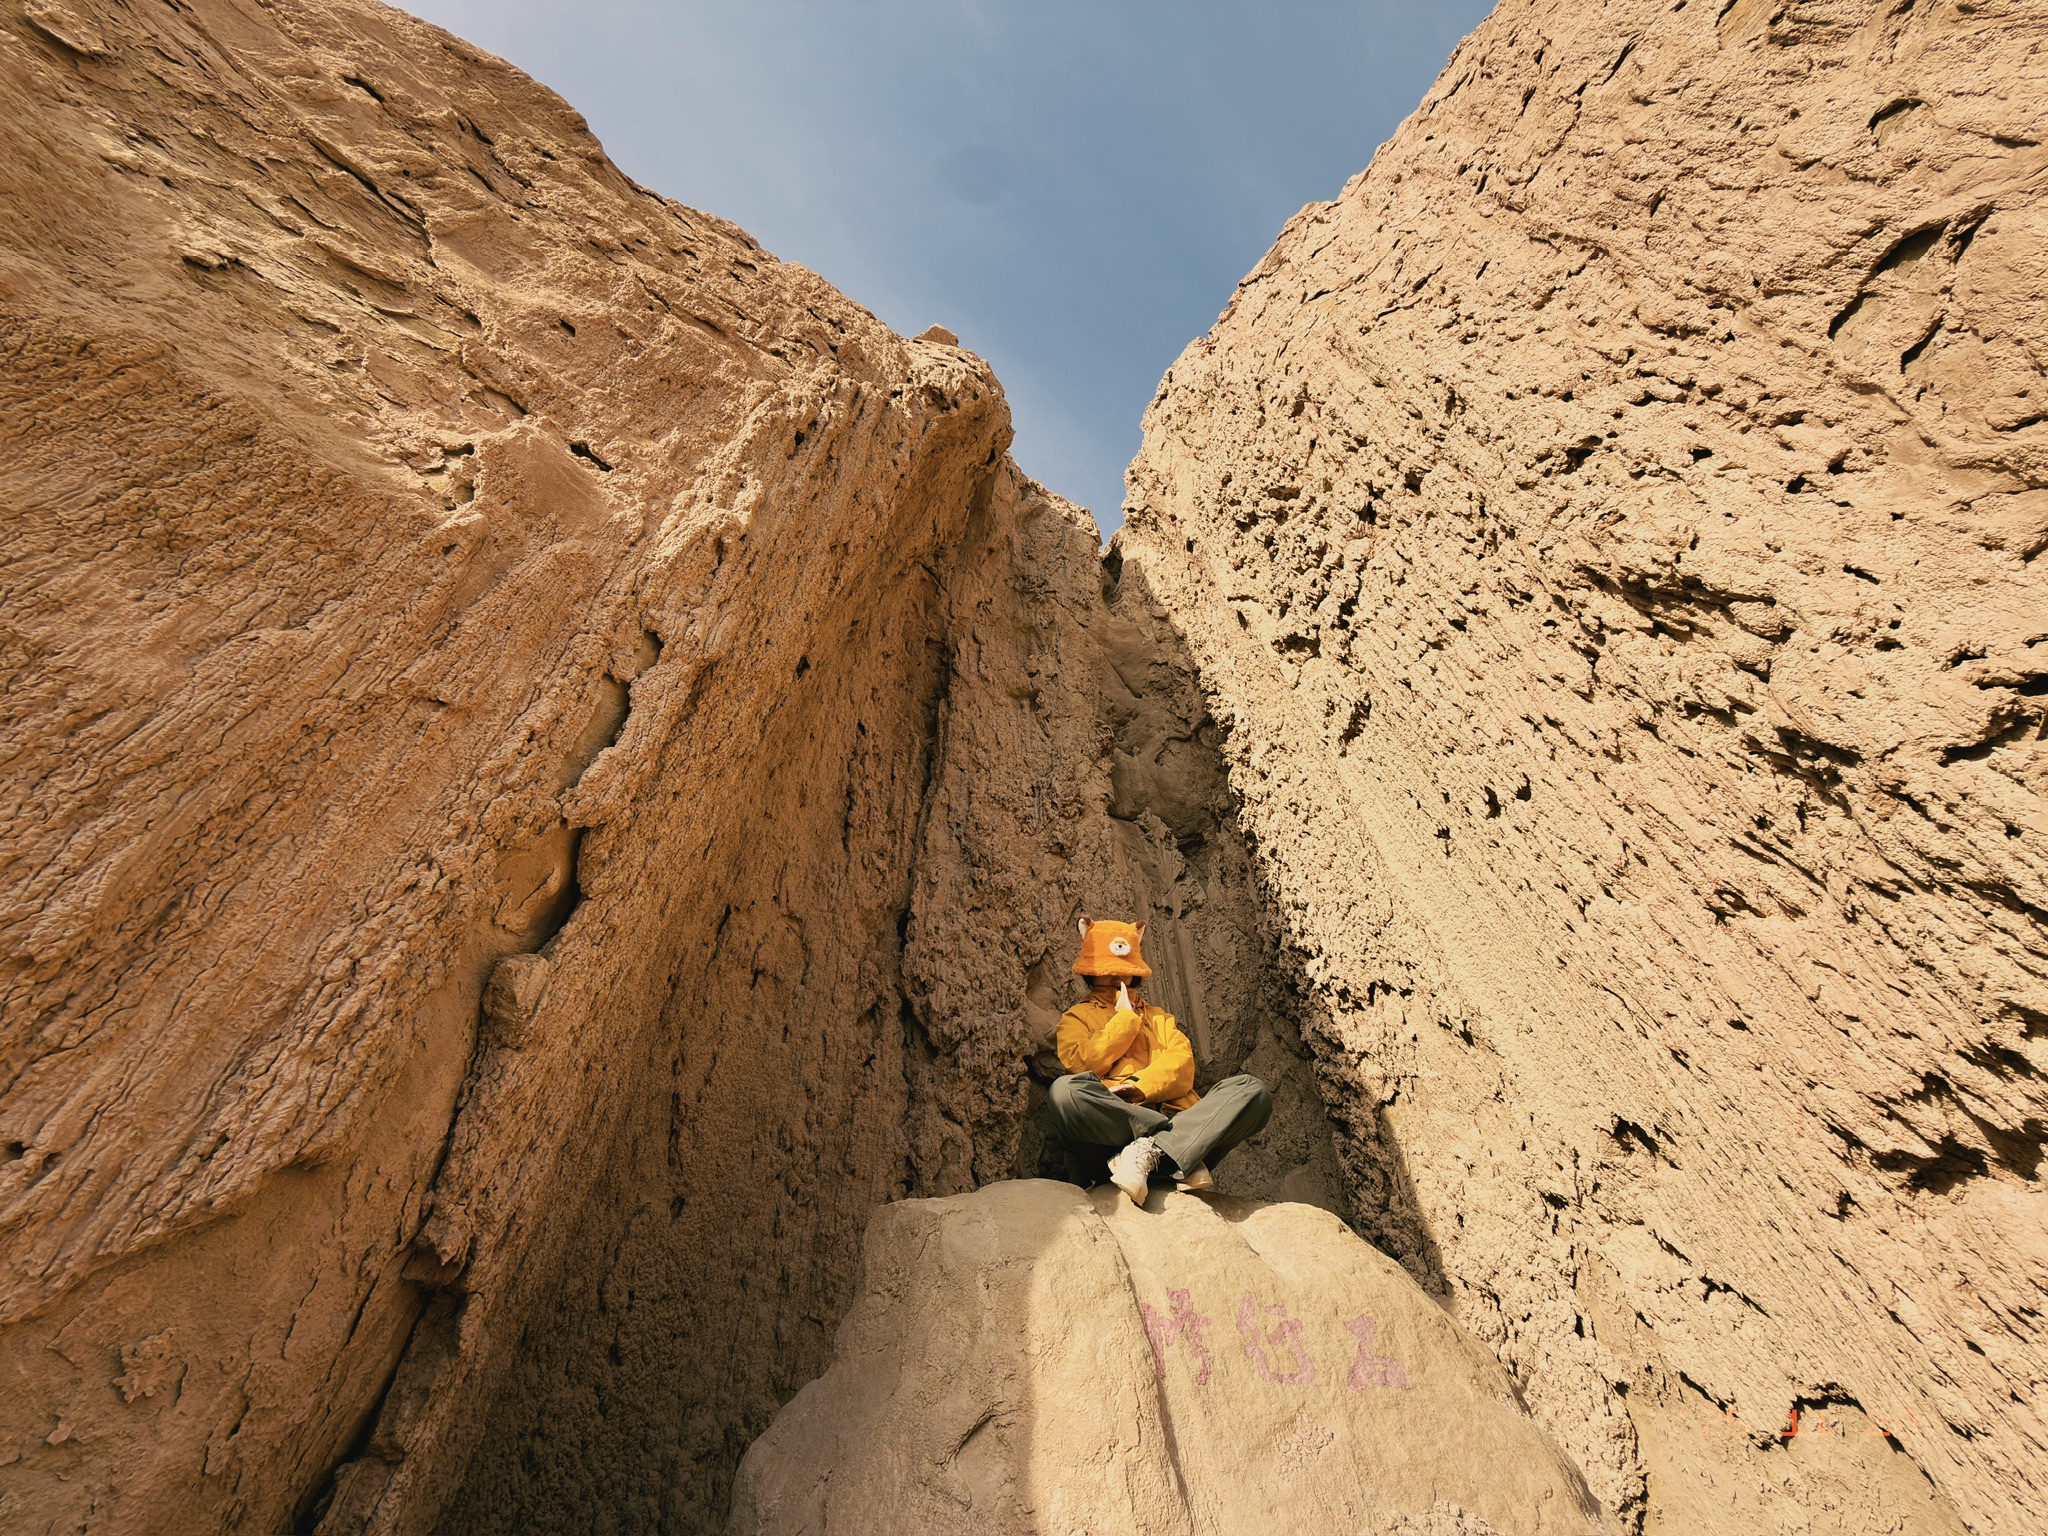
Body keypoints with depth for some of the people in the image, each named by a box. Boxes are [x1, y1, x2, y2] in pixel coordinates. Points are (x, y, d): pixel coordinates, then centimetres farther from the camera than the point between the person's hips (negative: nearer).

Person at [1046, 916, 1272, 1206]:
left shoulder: (1157, 1016, 30)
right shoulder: (1077, 1017, 23)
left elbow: (1182, 1062, 9)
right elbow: (1082, 1064, 1)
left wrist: (1141, 1086, -11)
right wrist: (1125, 1017, 6)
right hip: (1113, 1124, -2)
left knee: (1252, 1089, -20)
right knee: (1066, 1090, -35)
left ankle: (1150, 1150, -33)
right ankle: (1183, 1155, -27)